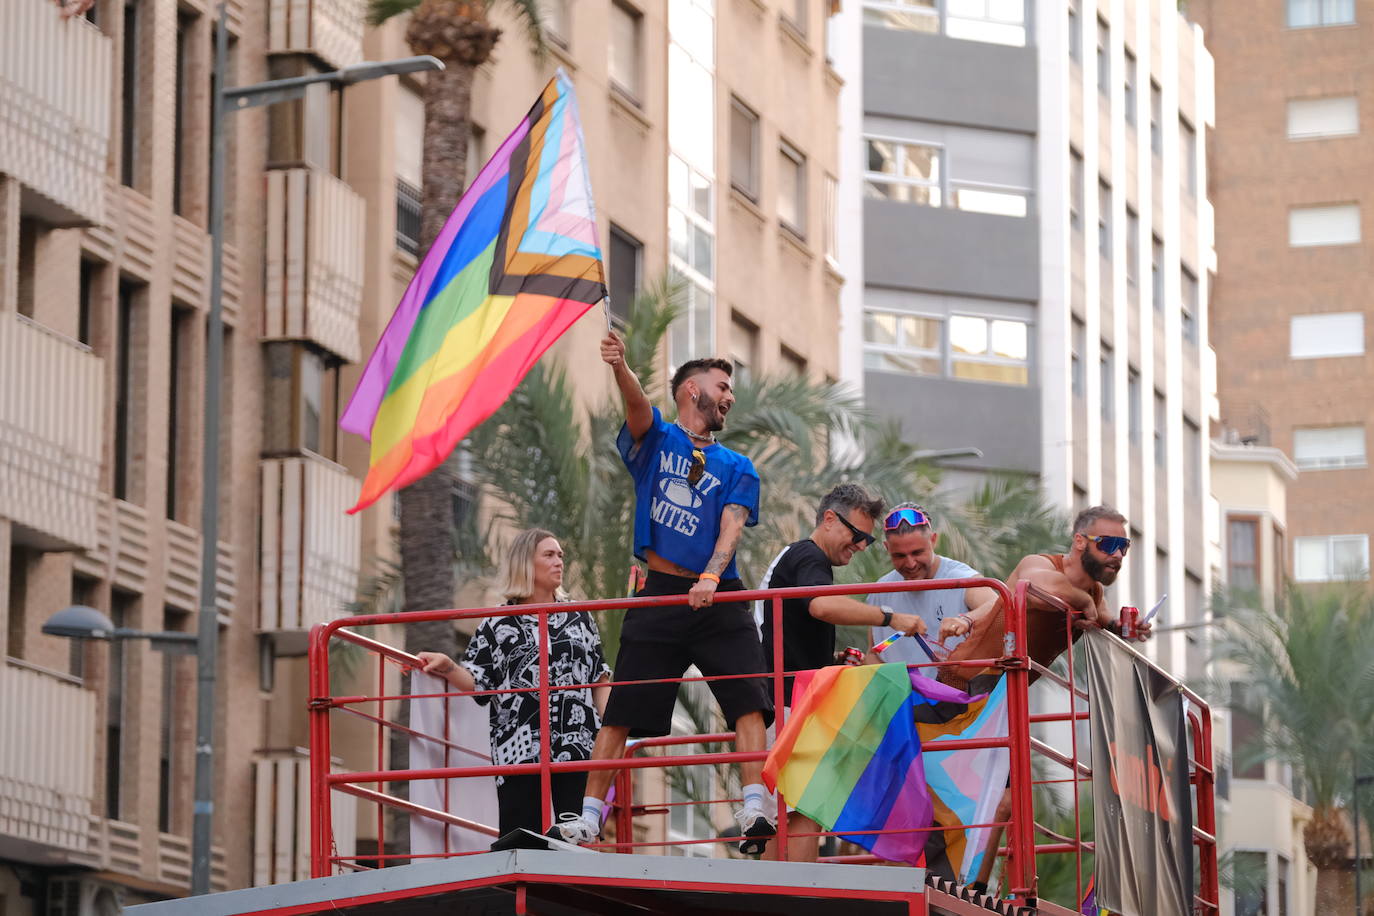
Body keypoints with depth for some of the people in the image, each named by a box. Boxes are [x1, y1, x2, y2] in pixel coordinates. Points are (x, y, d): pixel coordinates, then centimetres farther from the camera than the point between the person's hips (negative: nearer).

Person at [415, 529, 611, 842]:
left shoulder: (578, 617, 15)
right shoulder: (499, 624, 8)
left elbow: (599, 680, 16)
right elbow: (477, 682, 5)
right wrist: (447, 667, -14)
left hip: (578, 746, 2)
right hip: (519, 752, -2)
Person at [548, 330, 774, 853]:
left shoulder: (737, 468, 13)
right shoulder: (656, 438, 11)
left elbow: (732, 525, -3)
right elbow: (637, 403, -11)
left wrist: (711, 578, -23)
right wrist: (620, 367, -35)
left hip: (719, 599, 1)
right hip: (660, 595, -1)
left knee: (749, 701, -16)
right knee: (622, 712, 0)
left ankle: (754, 811, -23)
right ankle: (588, 820, 5)